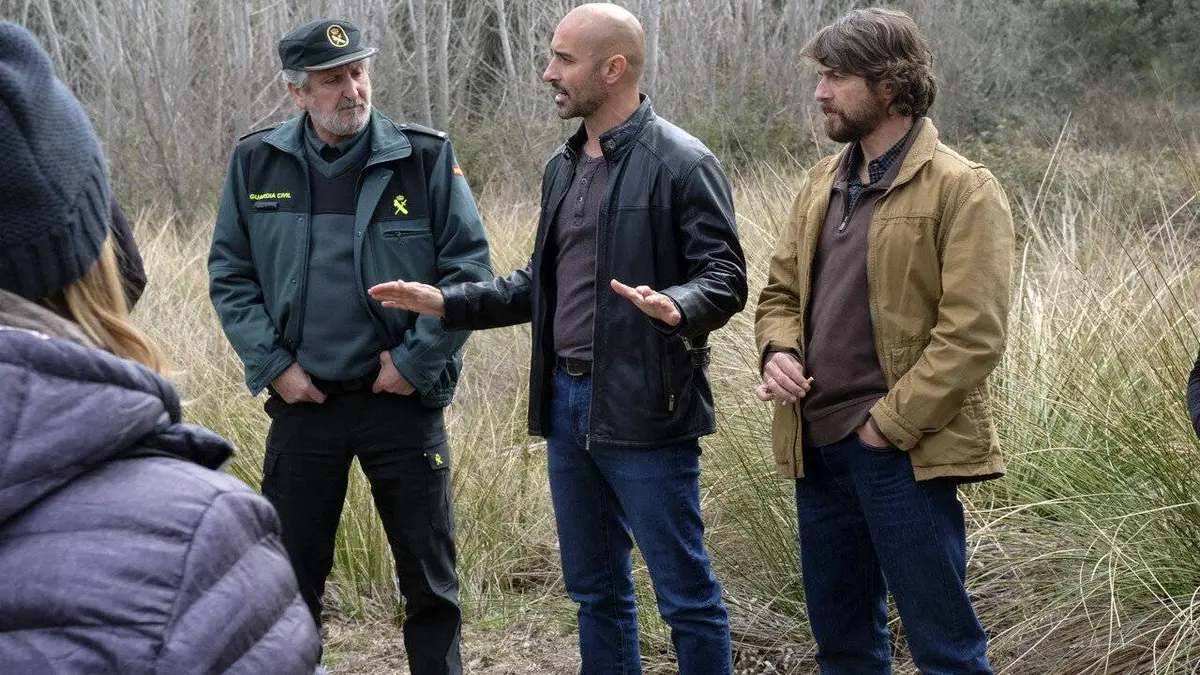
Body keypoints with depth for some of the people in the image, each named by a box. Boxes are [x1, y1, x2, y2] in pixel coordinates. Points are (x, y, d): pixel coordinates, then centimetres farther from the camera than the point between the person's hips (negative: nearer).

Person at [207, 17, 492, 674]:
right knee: (292, 577, 12)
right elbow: (229, 274, 5)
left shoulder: (425, 158, -6)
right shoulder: (257, 163, 1)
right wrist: (273, 365, -5)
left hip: (402, 398, -2)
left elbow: (468, 268, -5)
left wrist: (417, 359, -10)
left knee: (429, 578, 7)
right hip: (302, 399, 2)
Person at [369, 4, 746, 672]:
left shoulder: (682, 163, -10)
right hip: (567, 404, 8)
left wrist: (678, 309, -35)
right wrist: (446, 301, 12)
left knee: (687, 593, 0)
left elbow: (726, 278, -14)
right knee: (595, 589, 17)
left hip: (643, 412, -8)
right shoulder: (562, 167, 14)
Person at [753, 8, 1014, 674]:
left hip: (903, 454, -7)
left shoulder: (962, 189, -10)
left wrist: (888, 424, -15)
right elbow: (780, 290, 19)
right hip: (817, 447, 7)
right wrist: (780, 352, -2)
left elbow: (972, 333, -15)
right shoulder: (821, 183, 13)